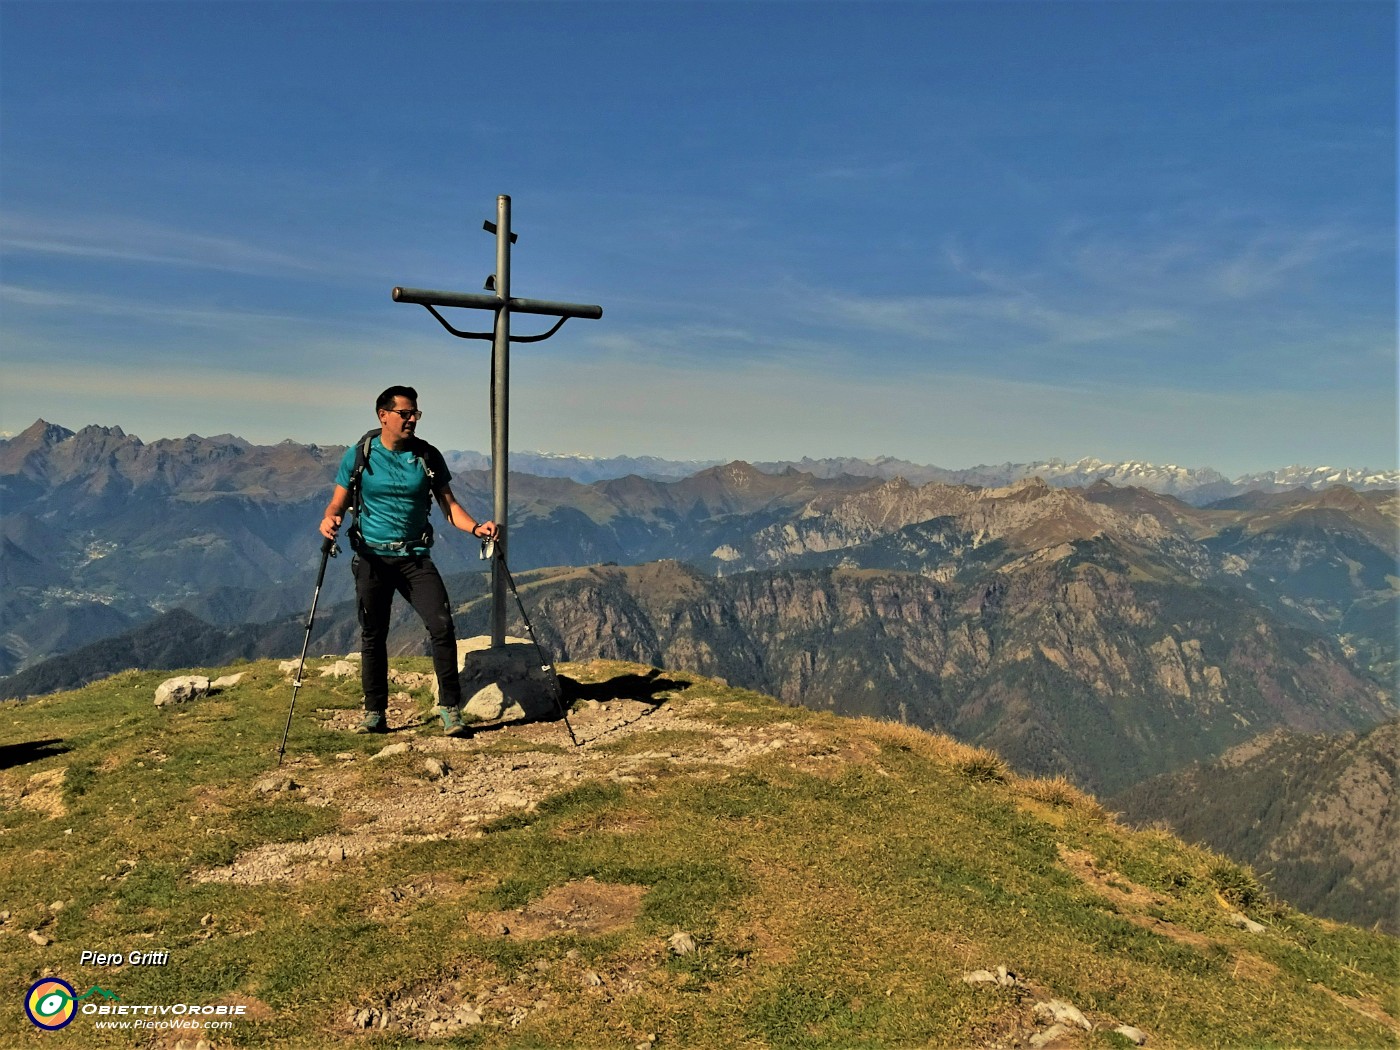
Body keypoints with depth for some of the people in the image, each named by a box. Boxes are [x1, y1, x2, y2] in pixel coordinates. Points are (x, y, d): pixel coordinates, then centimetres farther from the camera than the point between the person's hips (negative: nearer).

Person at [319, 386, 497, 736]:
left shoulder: (428, 457, 4)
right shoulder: (358, 456, 1)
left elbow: (448, 504, 4)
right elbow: (338, 503, 4)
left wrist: (475, 527, -14)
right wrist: (329, 520, -20)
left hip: (415, 557, 1)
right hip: (372, 558, 0)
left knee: (442, 625, -13)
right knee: (373, 636, 7)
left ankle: (450, 708, -4)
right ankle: (375, 714, 21)